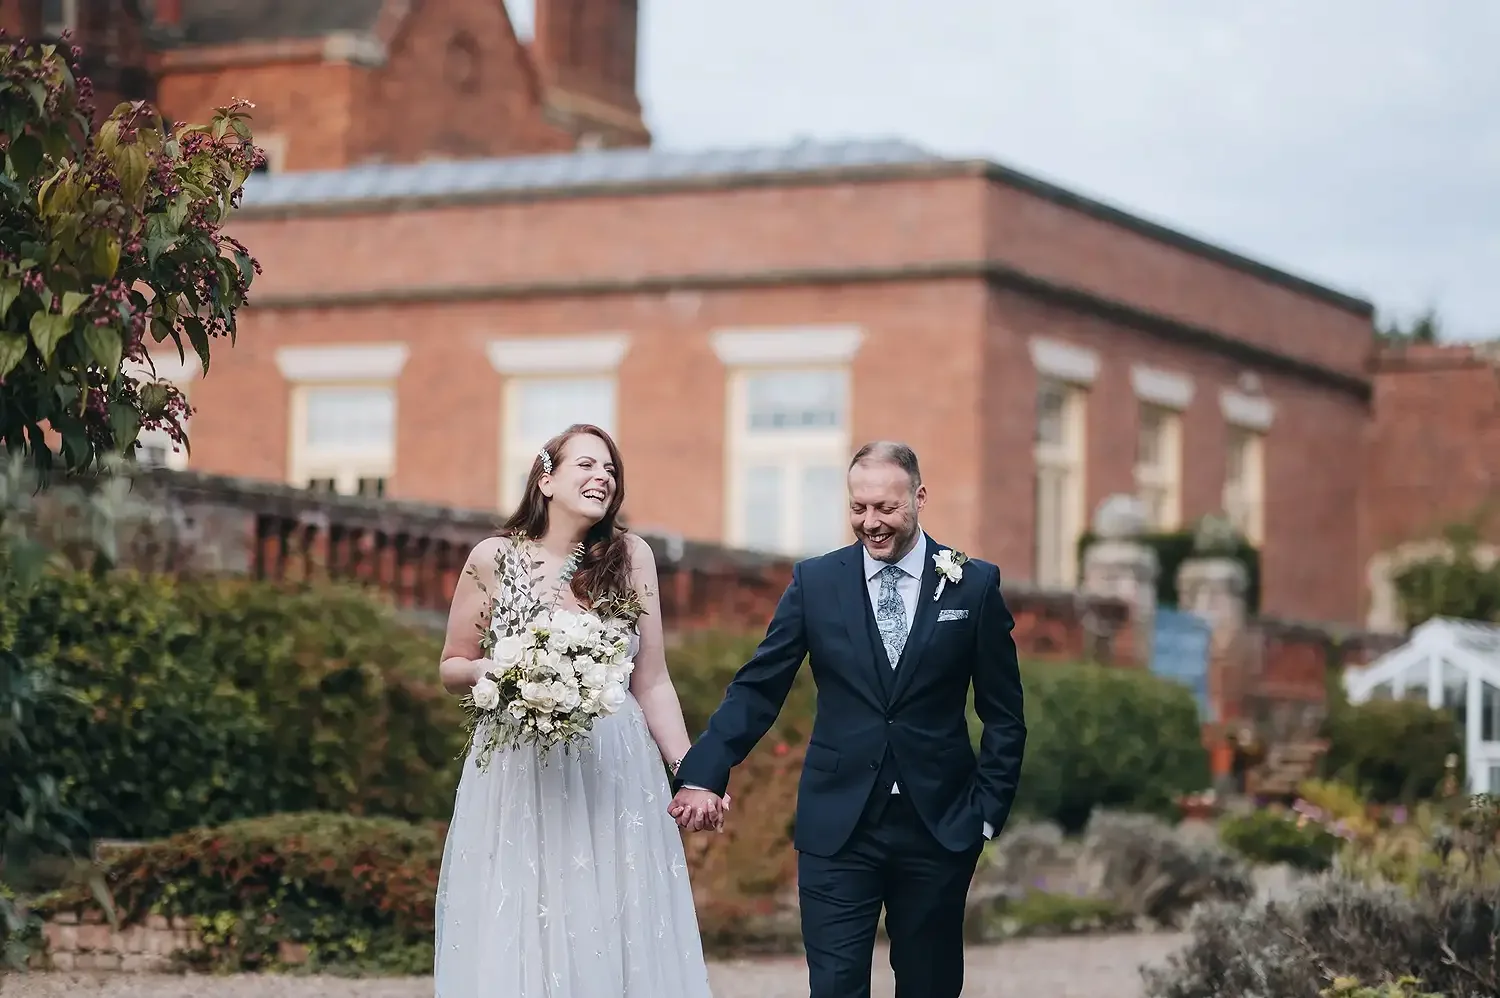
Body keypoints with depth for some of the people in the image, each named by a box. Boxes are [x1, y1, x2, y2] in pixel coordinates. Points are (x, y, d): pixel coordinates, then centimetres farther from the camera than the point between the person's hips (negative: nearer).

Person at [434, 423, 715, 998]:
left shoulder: (631, 557, 3)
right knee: (516, 941, -2)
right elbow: (452, 668, 8)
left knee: (615, 938, 0)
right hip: (520, 775, -1)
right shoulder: (494, 558, 0)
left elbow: (652, 683, 7)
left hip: (614, 775, 1)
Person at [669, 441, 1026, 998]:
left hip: (939, 826, 0)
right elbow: (756, 690, 1)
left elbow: (1004, 716, 5)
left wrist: (987, 809, -1)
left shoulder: (974, 585, 1)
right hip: (839, 826, 0)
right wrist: (703, 775, -10)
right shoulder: (815, 582, 2)